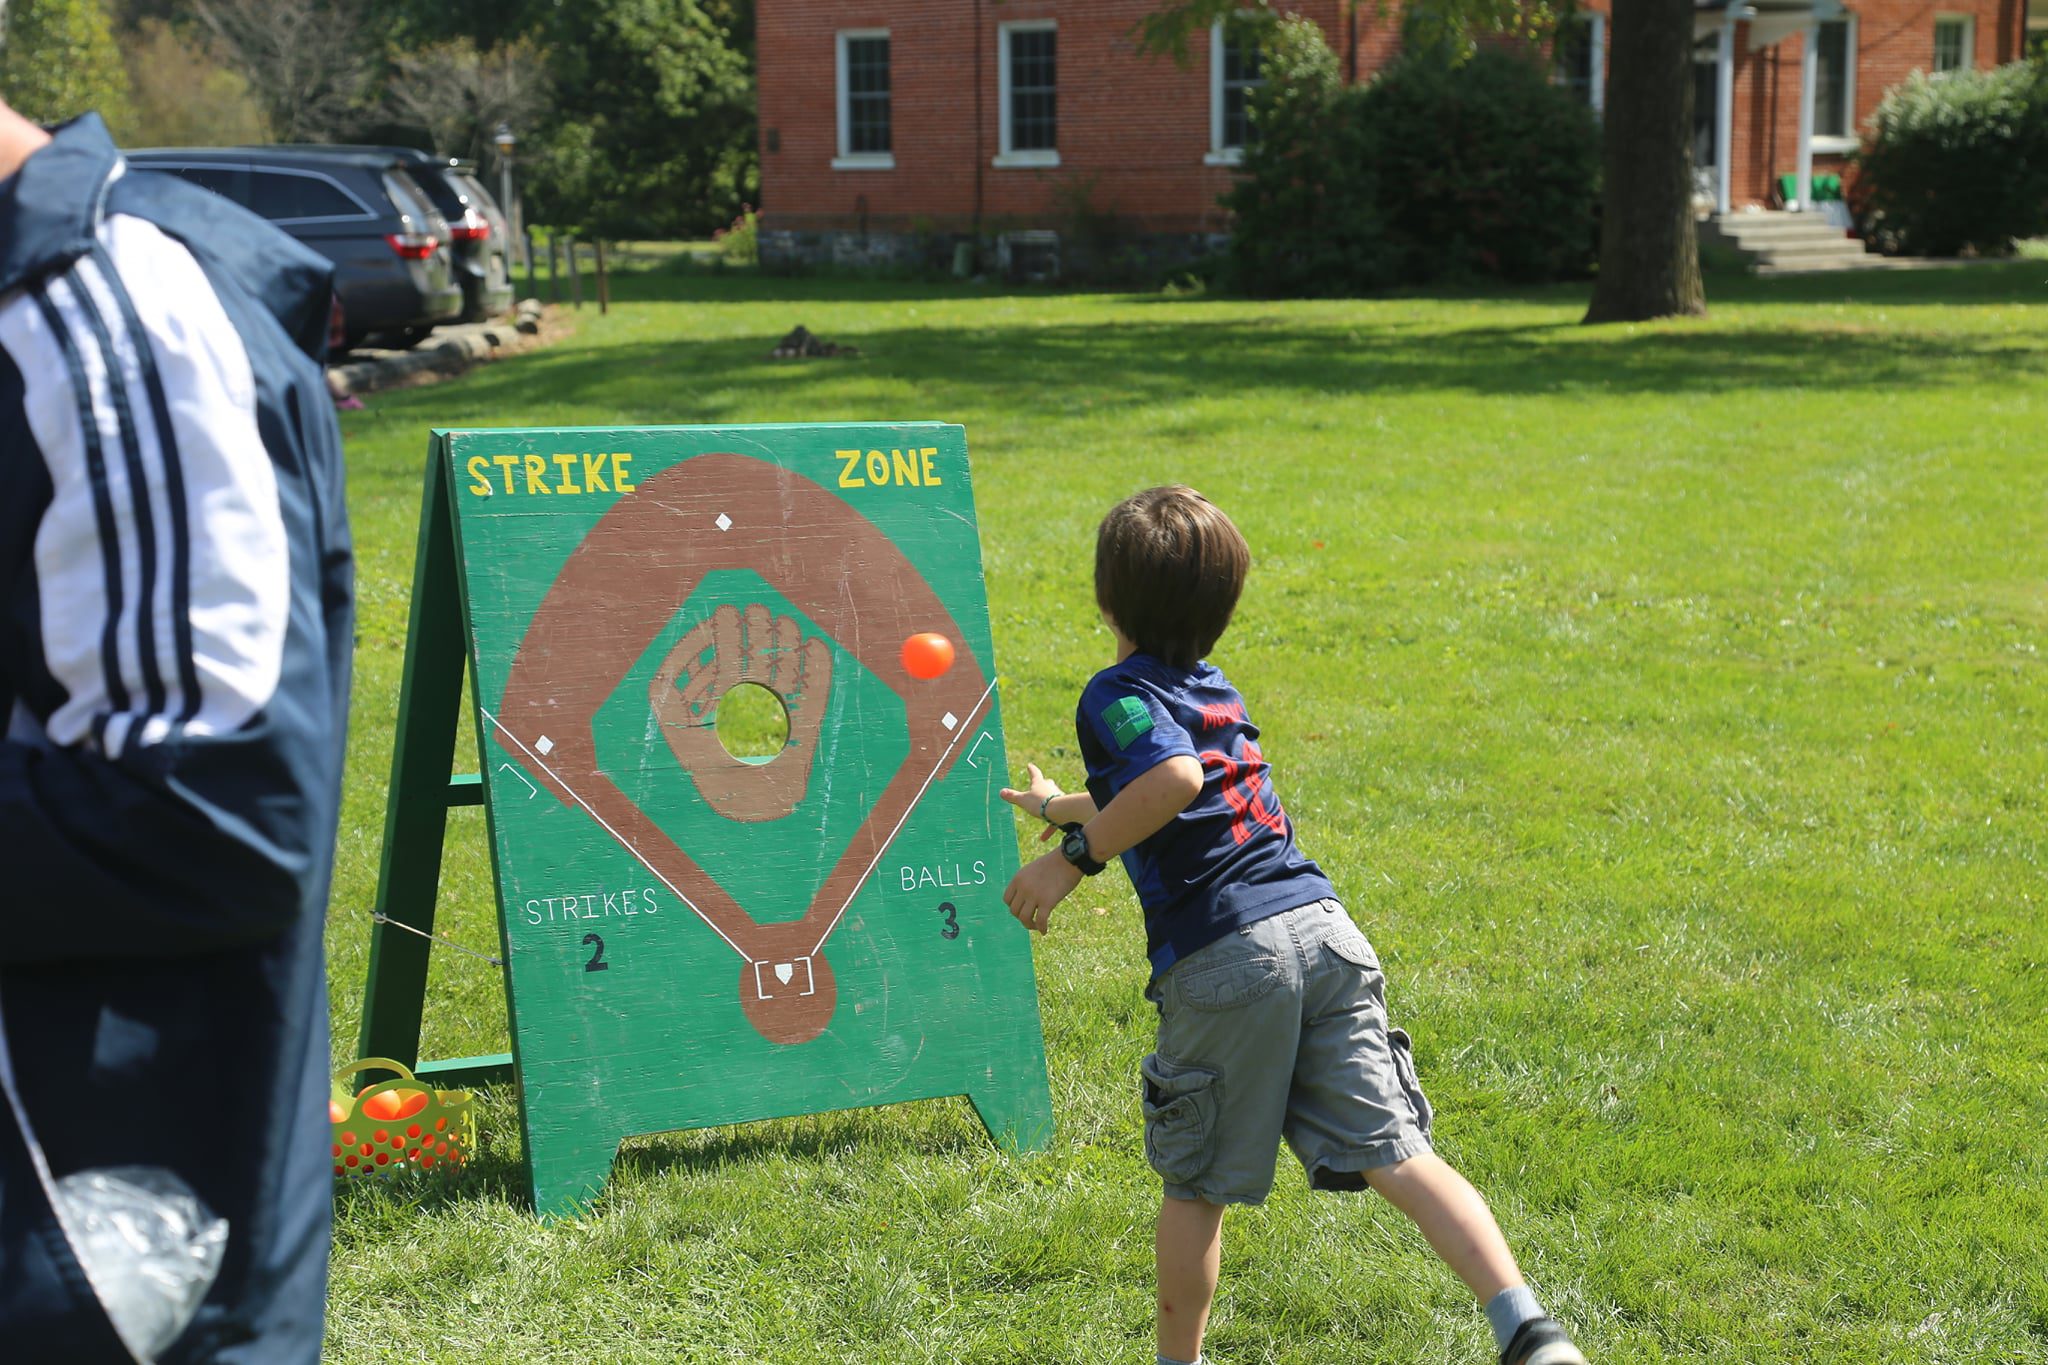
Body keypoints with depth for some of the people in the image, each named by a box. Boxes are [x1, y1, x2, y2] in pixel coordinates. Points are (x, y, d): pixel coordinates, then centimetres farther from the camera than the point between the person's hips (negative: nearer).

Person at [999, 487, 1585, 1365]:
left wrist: (1075, 856, -14)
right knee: (1395, 1156, 0)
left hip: (1221, 958, -6)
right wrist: (1063, 807, 60)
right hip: (1323, 930, 6)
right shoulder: (1219, 692, 24)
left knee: (1195, 1189, 12)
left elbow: (1176, 778, -24)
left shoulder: (1117, 693, -1)